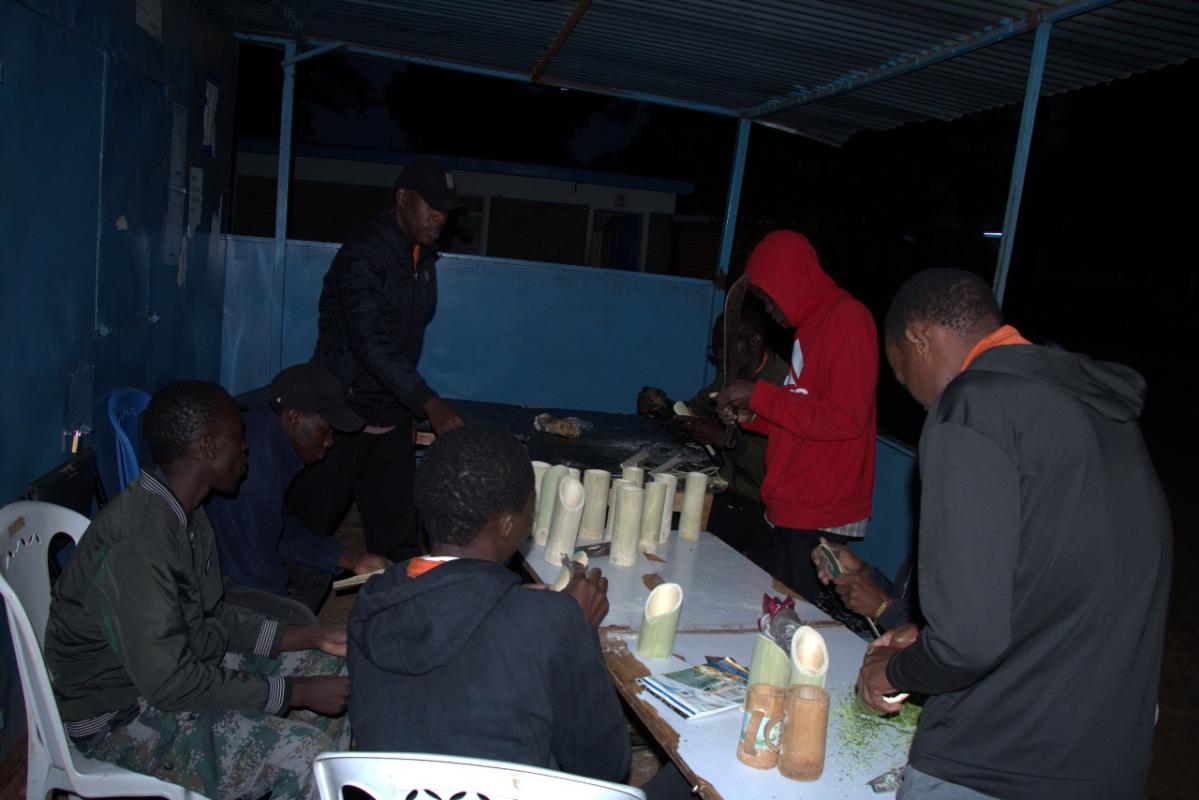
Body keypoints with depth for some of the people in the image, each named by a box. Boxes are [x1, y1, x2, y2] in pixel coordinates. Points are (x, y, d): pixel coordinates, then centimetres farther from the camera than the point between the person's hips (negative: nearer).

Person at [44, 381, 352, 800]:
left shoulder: (182, 512, 0)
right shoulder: (136, 543, -31)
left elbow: (210, 619, 8)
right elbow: (171, 684, -29)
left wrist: (312, 637, 0)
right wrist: (296, 691, -23)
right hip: (119, 717, -9)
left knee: (329, 669, 7)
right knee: (306, 752, -23)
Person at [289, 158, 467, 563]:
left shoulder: (425, 260, 10)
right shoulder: (362, 253, -15)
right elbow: (368, 340, -25)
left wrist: (408, 412, 15)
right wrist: (429, 403, -32)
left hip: (390, 420, 7)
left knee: (398, 537, 7)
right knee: (308, 528, 4)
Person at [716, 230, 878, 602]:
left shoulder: (847, 319, -11)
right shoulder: (813, 324, 18)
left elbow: (845, 418, -20)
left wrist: (759, 394, -14)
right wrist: (750, 416, 11)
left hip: (818, 521, -9)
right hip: (786, 511, 9)